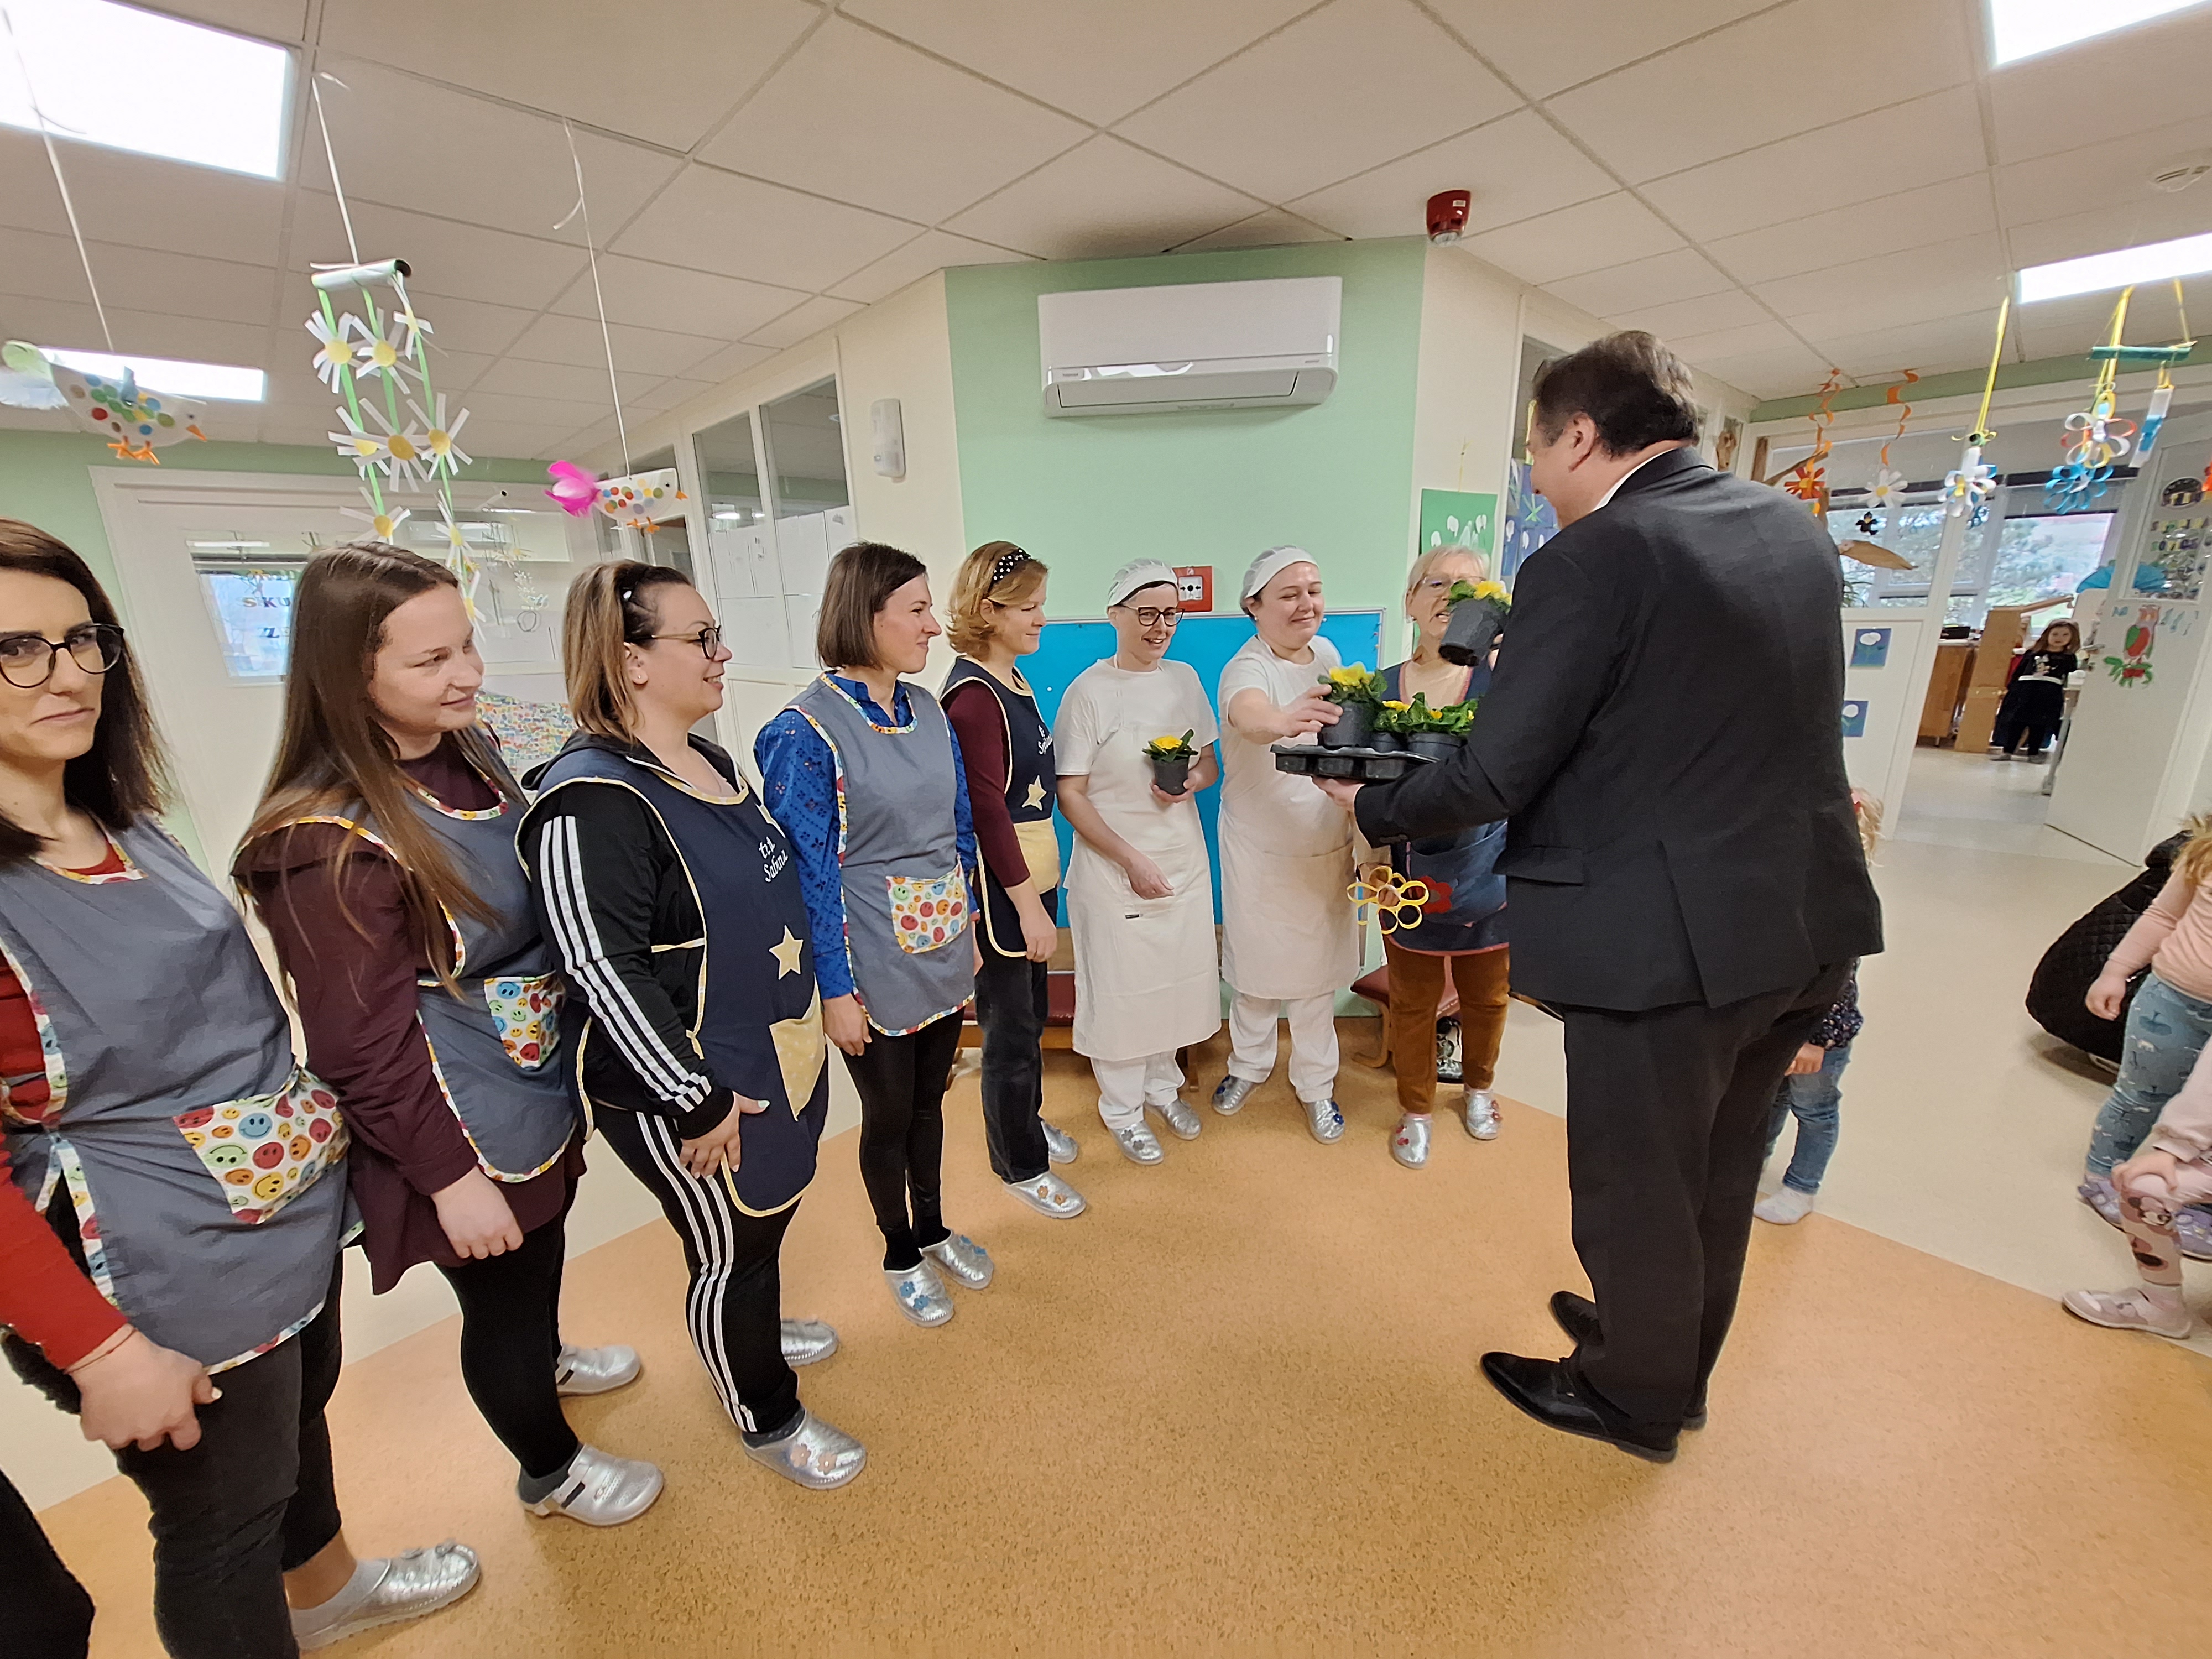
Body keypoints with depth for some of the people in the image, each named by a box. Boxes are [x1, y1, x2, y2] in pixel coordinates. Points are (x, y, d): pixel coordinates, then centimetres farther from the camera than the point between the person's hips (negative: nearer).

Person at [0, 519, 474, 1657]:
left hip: (296, 1219, 8)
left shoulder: (127, 827, 0)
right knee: (218, 1523, 16)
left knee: (300, 1422, 30)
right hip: (168, 1285, -8)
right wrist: (101, 1352, -18)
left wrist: (311, 1132, 13)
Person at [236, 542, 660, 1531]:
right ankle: (551, 1471, 44)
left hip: (542, 1086, 8)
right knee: (500, 1298, 17)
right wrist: (448, 1174, -16)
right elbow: (364, 1046, -22)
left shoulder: (474, 760, -2)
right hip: (467, 1131, -7)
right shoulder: (328, 843, -26)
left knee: (544, 1248, 31)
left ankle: (545, 1362, 61)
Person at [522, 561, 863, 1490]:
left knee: (770, 1215, 28)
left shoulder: (708, 761, 5)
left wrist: (810, 1016, 20)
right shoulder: (591, 798, -24)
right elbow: (607, 972, -26)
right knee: (729, 1251, 13)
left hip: (775, 1055, 9)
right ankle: (768, 1420, 39)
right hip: (692, 1091, -9)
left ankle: (754, 1331, 57)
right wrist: (696, 1101, -21)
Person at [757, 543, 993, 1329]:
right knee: (889, 1114, 16)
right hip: (875, 968, -5)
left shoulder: (926, 709, 2)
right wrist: (836, 989, -12)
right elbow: (810, 870, -16)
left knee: (929, 1099, 22)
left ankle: (934, 1230, 46)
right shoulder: (807, 730, -18)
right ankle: (901, 1255, 41)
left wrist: (967, 929, 12)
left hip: (942, 954, 6)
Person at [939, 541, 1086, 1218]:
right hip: (997, 888, -9)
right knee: (1011, 1030, 8)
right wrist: (1029, 903, -16)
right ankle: (1020, 1164, 28)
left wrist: (1040, 891, 14)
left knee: (1032, 1014, 23)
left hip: (1031, 874, 9)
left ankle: (1029, 1120, 45)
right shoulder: (973, 694, -19)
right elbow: (986, 811, -21)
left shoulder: (1012, 679, 8)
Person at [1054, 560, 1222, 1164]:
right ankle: (1122, 1109, 30)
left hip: (1184, 860, 6)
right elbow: (1071, 795, -13)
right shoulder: (1089, 692, -12)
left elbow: (1210, 763, 13)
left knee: (1176, 978, 17)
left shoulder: (1185, 679, 5)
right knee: (1121, 989, 7)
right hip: (1114, 868, -5)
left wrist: (1192, 782, -10)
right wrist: (1132, 859, -17)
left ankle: (1162, 1085, 41)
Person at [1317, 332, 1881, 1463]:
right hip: (1807, 919, 8)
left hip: (1668, 938, -8)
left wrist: (1369, 803, -2)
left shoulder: (1590, 561, -18)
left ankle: (1634, 1399, 41)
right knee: (1717, 1172, 26)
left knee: (1636, 1191, 16)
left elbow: (1491, 780, -20)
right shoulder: (1795, 529, 6)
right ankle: (1676, 1359, 51)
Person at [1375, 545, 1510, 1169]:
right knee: (1412, 1001, 13)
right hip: (1411, 878, 1)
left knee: (1486, 996, 19)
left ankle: (1478, 1087, 47)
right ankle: (1415, 1110, 36)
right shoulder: (1382, 688, -2)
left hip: (1486, 874, 0)